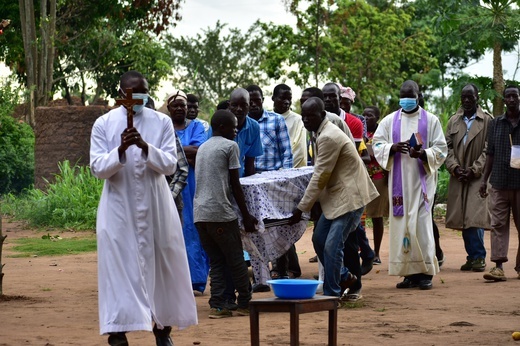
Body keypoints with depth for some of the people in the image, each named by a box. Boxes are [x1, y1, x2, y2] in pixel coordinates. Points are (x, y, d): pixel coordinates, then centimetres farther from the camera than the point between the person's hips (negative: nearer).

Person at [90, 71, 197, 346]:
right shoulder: (104, 124, 0)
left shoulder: (162, 122, 2)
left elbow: (169, 165, -5)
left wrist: (145, 147, -22)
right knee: (118, 267, -5)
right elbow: (98, 169, -6)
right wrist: (121, 150, -23)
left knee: (162, 265, 9)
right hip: (119, 207, -2)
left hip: (155, 205, 2)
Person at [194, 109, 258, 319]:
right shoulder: (230, 146, -2)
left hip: (200, 213, 7)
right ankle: (245, 304, 10)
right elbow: (235, 184, -4)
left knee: (216, 262, 10)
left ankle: (218, 306, 3)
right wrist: (246, 215, 2)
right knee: (236, 261, 4)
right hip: (221, 213, -7)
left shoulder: (202, 148, 20)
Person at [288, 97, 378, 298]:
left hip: (349, 197, -10)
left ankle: (332, 294, -1)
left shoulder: (328, 137, -21)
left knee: (332, 246, -10)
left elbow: (320, 177, -20)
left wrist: (301, 209, -15)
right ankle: (343, 276, 29)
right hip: (336, 196, 10)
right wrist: (306, 205, 16)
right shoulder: (322, 133, 10)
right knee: (319, 240, 13)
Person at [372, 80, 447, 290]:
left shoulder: (431, 121, 4)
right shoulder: (389, 121, 10)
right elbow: (377, 145, 4)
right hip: (399, 182, 2)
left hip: (422, 180, -2)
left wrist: (422, 153, -19)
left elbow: (441, 150, 0)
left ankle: (425, 272, -6)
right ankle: (409, 272, 4)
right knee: (401, 224, -1)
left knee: (421, 224, -10)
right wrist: (393, 148, -16)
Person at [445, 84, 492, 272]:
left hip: (478, 177, -4)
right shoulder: (453, 121, 13)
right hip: (458, 178, 4)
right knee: (463, 219, 3)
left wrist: (474, 170, -11)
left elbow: (489, 150, -4)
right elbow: (448, 147, 9)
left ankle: (479, 257, -4)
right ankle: (472, 256, 10)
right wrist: (455, 167, -6)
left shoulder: (487, 120, 0)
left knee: (475, 217, -12)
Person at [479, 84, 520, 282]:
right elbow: (490, 154, 12)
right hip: (499, 182, 2)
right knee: (498, 225, -4)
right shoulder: (495, 123, 10)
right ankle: (498, 266, -6)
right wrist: (484, 180, 8)